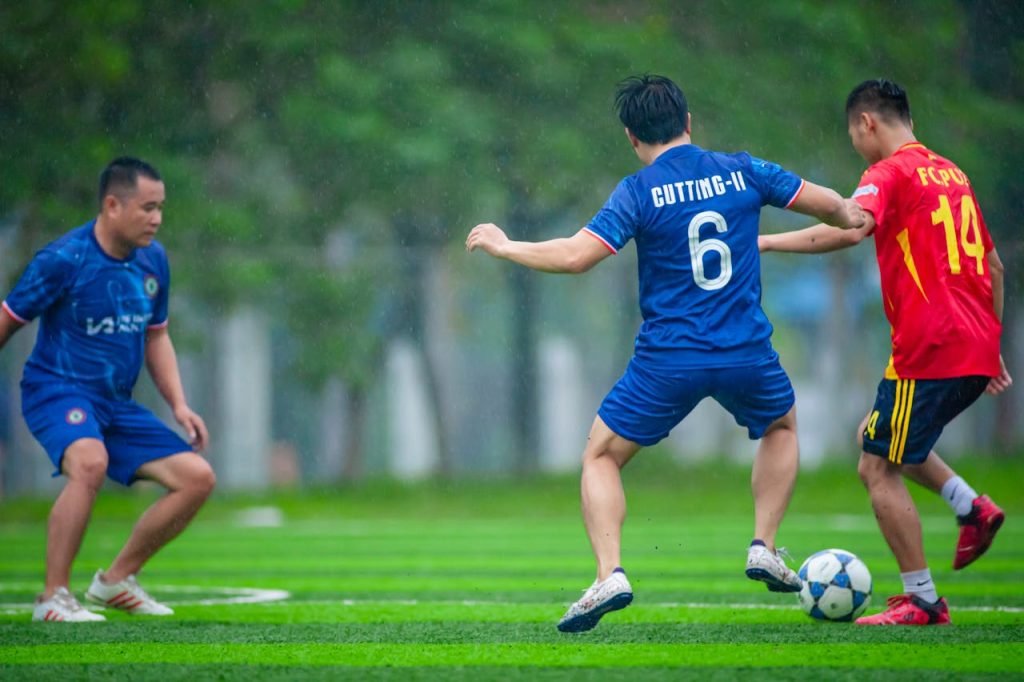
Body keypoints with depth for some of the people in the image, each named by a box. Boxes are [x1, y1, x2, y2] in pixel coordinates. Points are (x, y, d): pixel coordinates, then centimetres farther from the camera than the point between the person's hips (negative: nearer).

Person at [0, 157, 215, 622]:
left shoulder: (153, 260, 5)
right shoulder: (64, 260, -16)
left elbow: (156, 337, 18)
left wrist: (179, 405, 7)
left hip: (115, 403, 7)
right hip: (56, 389, -7)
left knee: (197, 478, -3)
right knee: (90, 461, -38)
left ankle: (116, 580, 12)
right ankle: (53, 598, -27)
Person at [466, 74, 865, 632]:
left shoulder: (638, 192, -7)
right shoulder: (742, 172, 3)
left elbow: (575, 255, -16)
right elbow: (829, 205, 12)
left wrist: (502, 247, -1)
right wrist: (851, 220, 36)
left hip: (668, 360, -3)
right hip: (747, 355, 3)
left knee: (600, 457, 13)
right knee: (782, 426, 33)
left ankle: (610, 576, -7)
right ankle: (764, 548, 20)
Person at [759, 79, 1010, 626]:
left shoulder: (890, 173, -7)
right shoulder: (952, 174, 18)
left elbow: (850, 228, -27)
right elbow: (992, 264, 22)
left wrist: (766, 242, -22)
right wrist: (992, 346, 28)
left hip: (929, 352, -8)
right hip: (976, 352, 8)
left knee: (878, 468, 0)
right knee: (875, 436, 25)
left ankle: (923, 601, -1)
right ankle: (972, 507, 12)